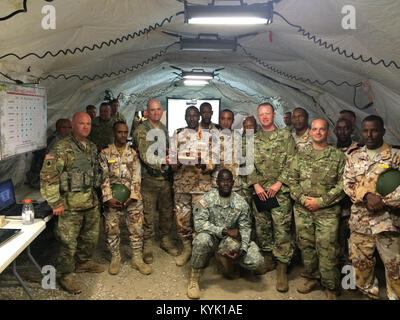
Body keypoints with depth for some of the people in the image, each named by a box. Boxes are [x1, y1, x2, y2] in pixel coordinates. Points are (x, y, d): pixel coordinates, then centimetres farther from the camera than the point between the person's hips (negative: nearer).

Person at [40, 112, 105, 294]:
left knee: (91, 236, 20)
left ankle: (83, 262, 41)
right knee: (68, 242, 2)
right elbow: (47, 176, -18)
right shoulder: (62, 148, -14)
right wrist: (56, 203, -18)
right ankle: (65, 275, 19)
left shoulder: (92, 147, 10)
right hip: (71, 204, -7)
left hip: (91, 202, 8)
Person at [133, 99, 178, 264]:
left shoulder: (164, 129, 13)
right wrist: (162, 161, -25)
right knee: (148, 214, 1)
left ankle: (166, 240, 31)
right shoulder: (141, 131, -9)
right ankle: (147, 246, 15)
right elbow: (145, 156, -19)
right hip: (149, 179, -6)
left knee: (167, 212, 15)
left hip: (165, 177, 6)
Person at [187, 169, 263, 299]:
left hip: (231, 241, 3)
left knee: (256, 261, -19)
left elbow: (245, 228, -4)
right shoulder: (207, 198, -10)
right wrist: (225, 231, -26)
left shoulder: (241, 202, -3)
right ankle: (194, 278, -15)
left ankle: (227, 259, 12)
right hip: (211, 237, -2)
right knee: (202, 239, -38)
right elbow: (199, 223, -20)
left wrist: (241, 251, -22)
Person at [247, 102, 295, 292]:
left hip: (279, 190, -4)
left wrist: (278, 183, -11)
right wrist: (256, 185, -4)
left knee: (281, 229, -4)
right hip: (260, 190, 4)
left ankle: (282, 269, 3)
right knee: (262, 227, 10)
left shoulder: (285, 136, 3)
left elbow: (290, 163, -3)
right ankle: (268, 260, 27)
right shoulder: (253, 140, 12)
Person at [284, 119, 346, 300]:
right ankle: (312, 278, 30)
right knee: (306, 245, 12)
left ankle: (330, 287, 15)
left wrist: (320, 201, -11)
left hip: (327, 211, -3)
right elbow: (292, 180, 7)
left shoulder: (338, 156, 0)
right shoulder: (301, 155, 9)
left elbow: (342, 184, -5)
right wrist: (302, 198, -8)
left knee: (327, 249, -1)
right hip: (302, 210, 3)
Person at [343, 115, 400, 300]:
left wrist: (384, 201, -16)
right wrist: (366, 196, -15)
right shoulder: (354, 157, 9)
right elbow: (347, 184, 2)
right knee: (360, 260, 12)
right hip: (359, 220, 3)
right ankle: (369, 294, 31)